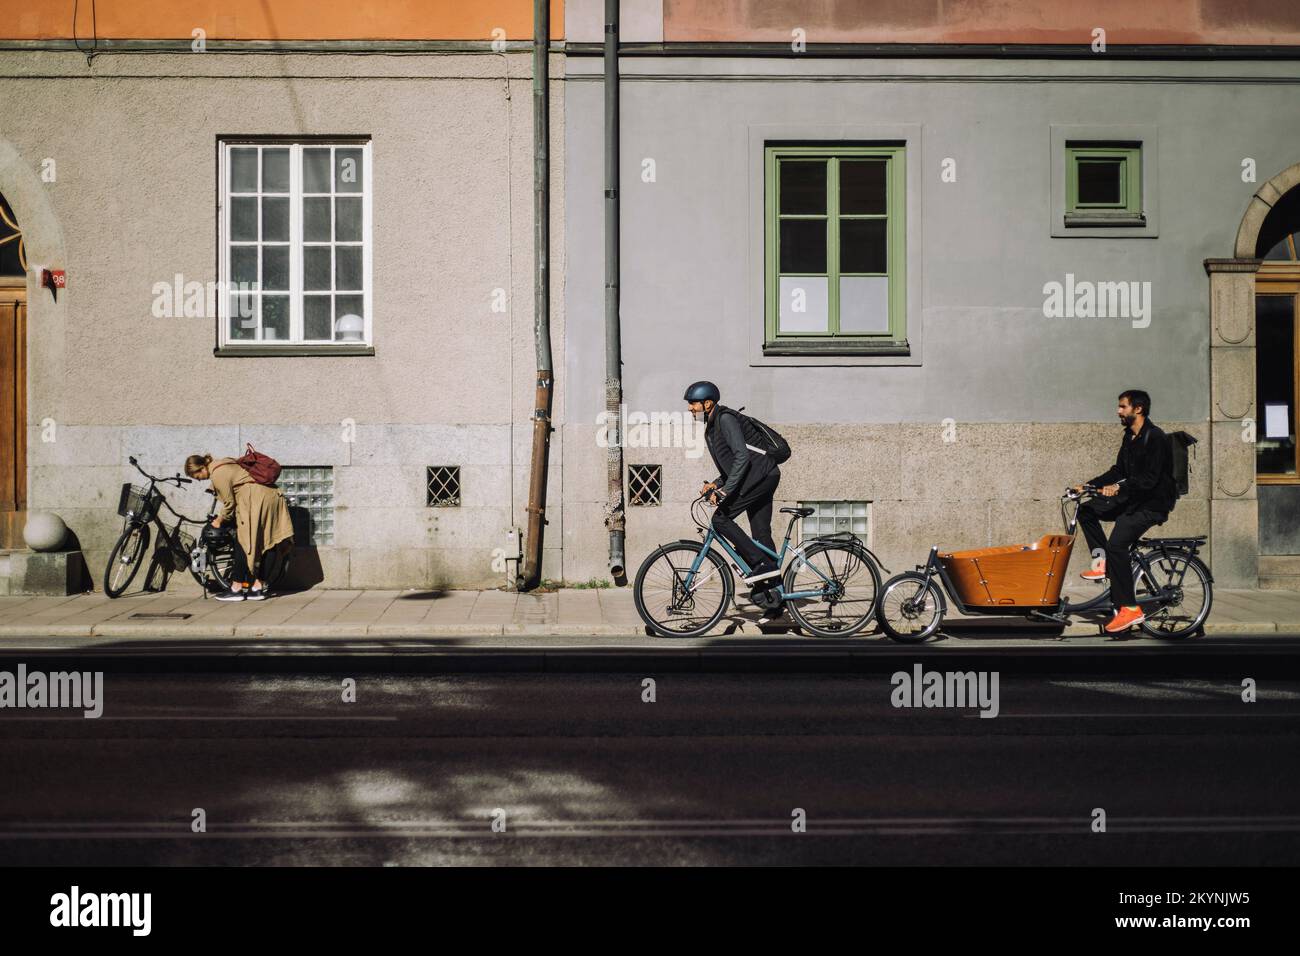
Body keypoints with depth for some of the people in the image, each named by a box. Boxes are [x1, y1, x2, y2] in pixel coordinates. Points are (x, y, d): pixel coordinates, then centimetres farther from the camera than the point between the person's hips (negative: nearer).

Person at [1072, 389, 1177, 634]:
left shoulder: (1155, 438, -17)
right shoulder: (1130, 437, 11)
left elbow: (1149, 479, -24)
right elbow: (1118, 470, 17)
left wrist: (1119, 488, -34)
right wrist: (1087, 485, 8)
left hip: (1153, 503, -9)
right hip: (1133, 498, 9)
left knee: (1116, 544, -23)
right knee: (1087, 511, 1)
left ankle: (1129, 609, -19)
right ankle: (1104, 563, 4)